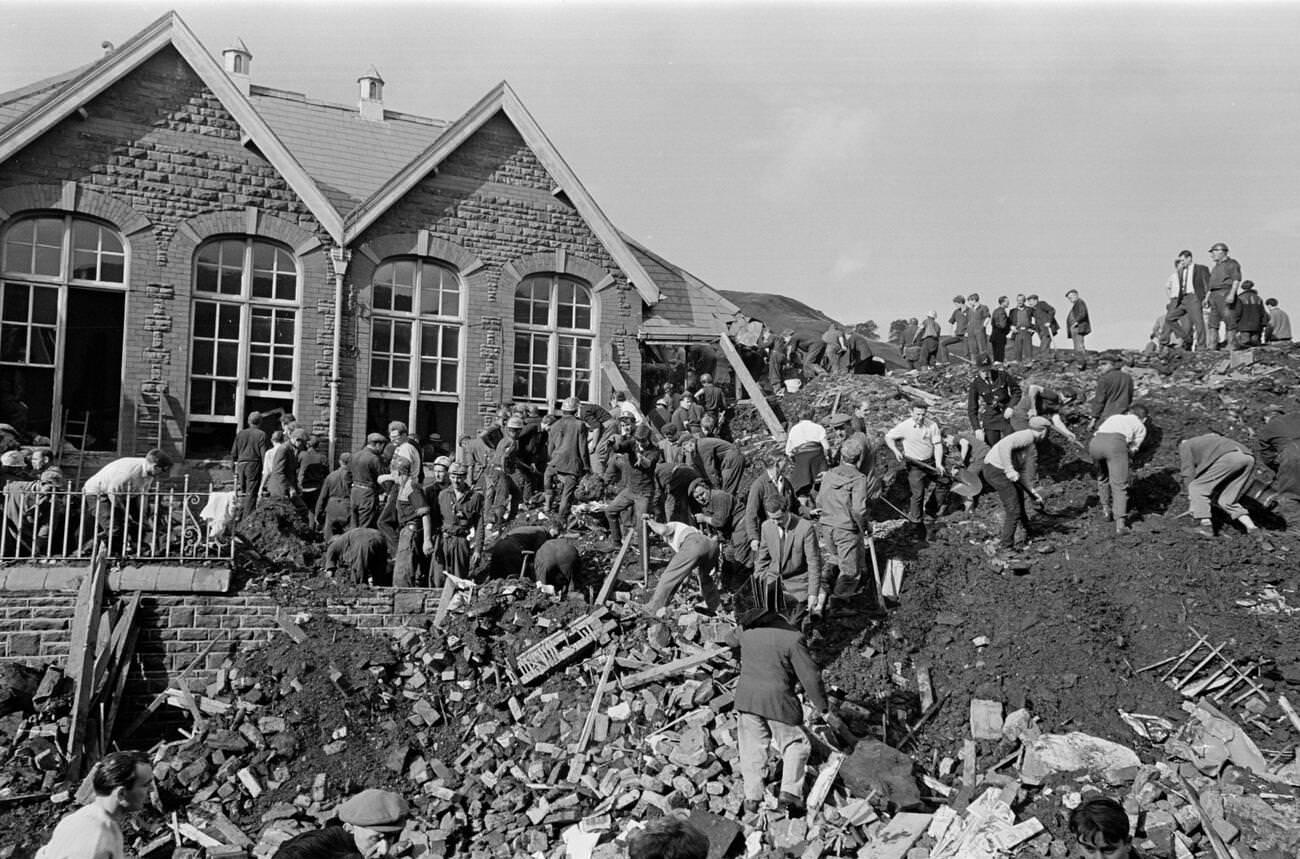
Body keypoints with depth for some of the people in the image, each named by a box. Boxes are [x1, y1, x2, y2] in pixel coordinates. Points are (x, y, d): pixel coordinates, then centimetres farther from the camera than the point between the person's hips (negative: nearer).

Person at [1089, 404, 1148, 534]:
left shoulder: (1113, 417, 41)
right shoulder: (1141, 427, 31)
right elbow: (1133, 448, 21)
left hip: (1095, 441, 4)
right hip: (1116, 442, -4)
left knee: (1102, 477, 29)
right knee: (1119, 485, 0)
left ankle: (1106, 509, 33)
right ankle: (1120, 523, -8)